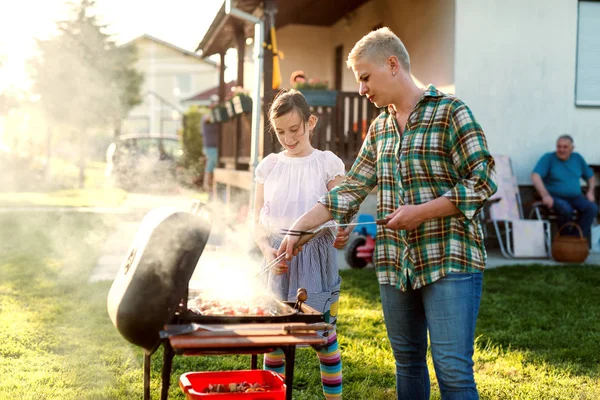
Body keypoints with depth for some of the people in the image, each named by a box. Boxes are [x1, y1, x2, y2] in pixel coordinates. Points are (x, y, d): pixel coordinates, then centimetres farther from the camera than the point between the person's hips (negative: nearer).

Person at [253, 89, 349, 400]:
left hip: (315, 257, -2)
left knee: (323, 333, 0)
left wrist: (340, 234, -23)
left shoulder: (327, 163, 2)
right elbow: (258, 222, 8)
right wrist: (267, 250, -11)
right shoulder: (269, 165, 8)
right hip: (278, 258, 2)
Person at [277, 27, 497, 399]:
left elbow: (482, 181, -10)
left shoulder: (450, 112, -6)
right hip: (395, 263, 7)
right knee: (407, 362, 13)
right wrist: (297, 229, 9)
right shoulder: (380, 128, 14)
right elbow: (350, 190, 15)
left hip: (449, 259, -6)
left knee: (453, 370, -8)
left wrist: (421, 211, -15)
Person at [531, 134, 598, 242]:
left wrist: (590, 191, 5)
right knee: (566, 209, -36)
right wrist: (545, 195, -29)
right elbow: (535, 176, -17)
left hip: (575, 197, 5)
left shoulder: (577, 158, 13)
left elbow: (590, 176, 24)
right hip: (555, 197, -4)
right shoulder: (548, 158, -3)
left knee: (592, 208, -24)